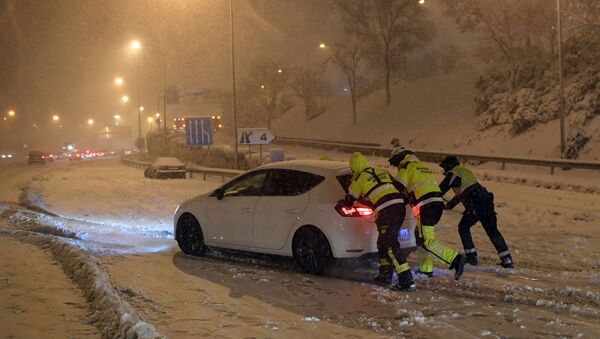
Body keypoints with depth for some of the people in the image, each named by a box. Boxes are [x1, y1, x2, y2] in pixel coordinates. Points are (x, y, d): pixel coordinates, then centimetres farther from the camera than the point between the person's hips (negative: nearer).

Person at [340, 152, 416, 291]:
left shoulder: (359, 179, 4)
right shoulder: (383, 172, 21)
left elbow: (349, 201, 15)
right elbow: (398, 186, 32)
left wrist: (340, 202, 38)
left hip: (387, 211, -7)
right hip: (400, 206, 7)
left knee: (391, 245, -9)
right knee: (383, 243, 21)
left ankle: (406, 281, -18)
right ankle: (385, 275, 26)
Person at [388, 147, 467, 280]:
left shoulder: (406, 167, 1)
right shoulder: (422, 166, 27)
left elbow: (397, 187, -3)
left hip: (427, 206, -9)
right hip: (438, 202, 9)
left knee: (427, 241, -10)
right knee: (422, 235, 20)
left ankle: (455, 259, -23)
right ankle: (426, 268, 22)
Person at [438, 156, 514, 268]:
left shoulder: (452, 174, 4)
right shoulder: (465, 171, 30)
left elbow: (441, 190, 0)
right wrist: (450, 204, 46)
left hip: (475, 204, -8)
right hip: (487, 200, 8)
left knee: (463, 227, 10)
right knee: (492, 231, 11)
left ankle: (471, 256, 4)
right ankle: (507, 260, 8)